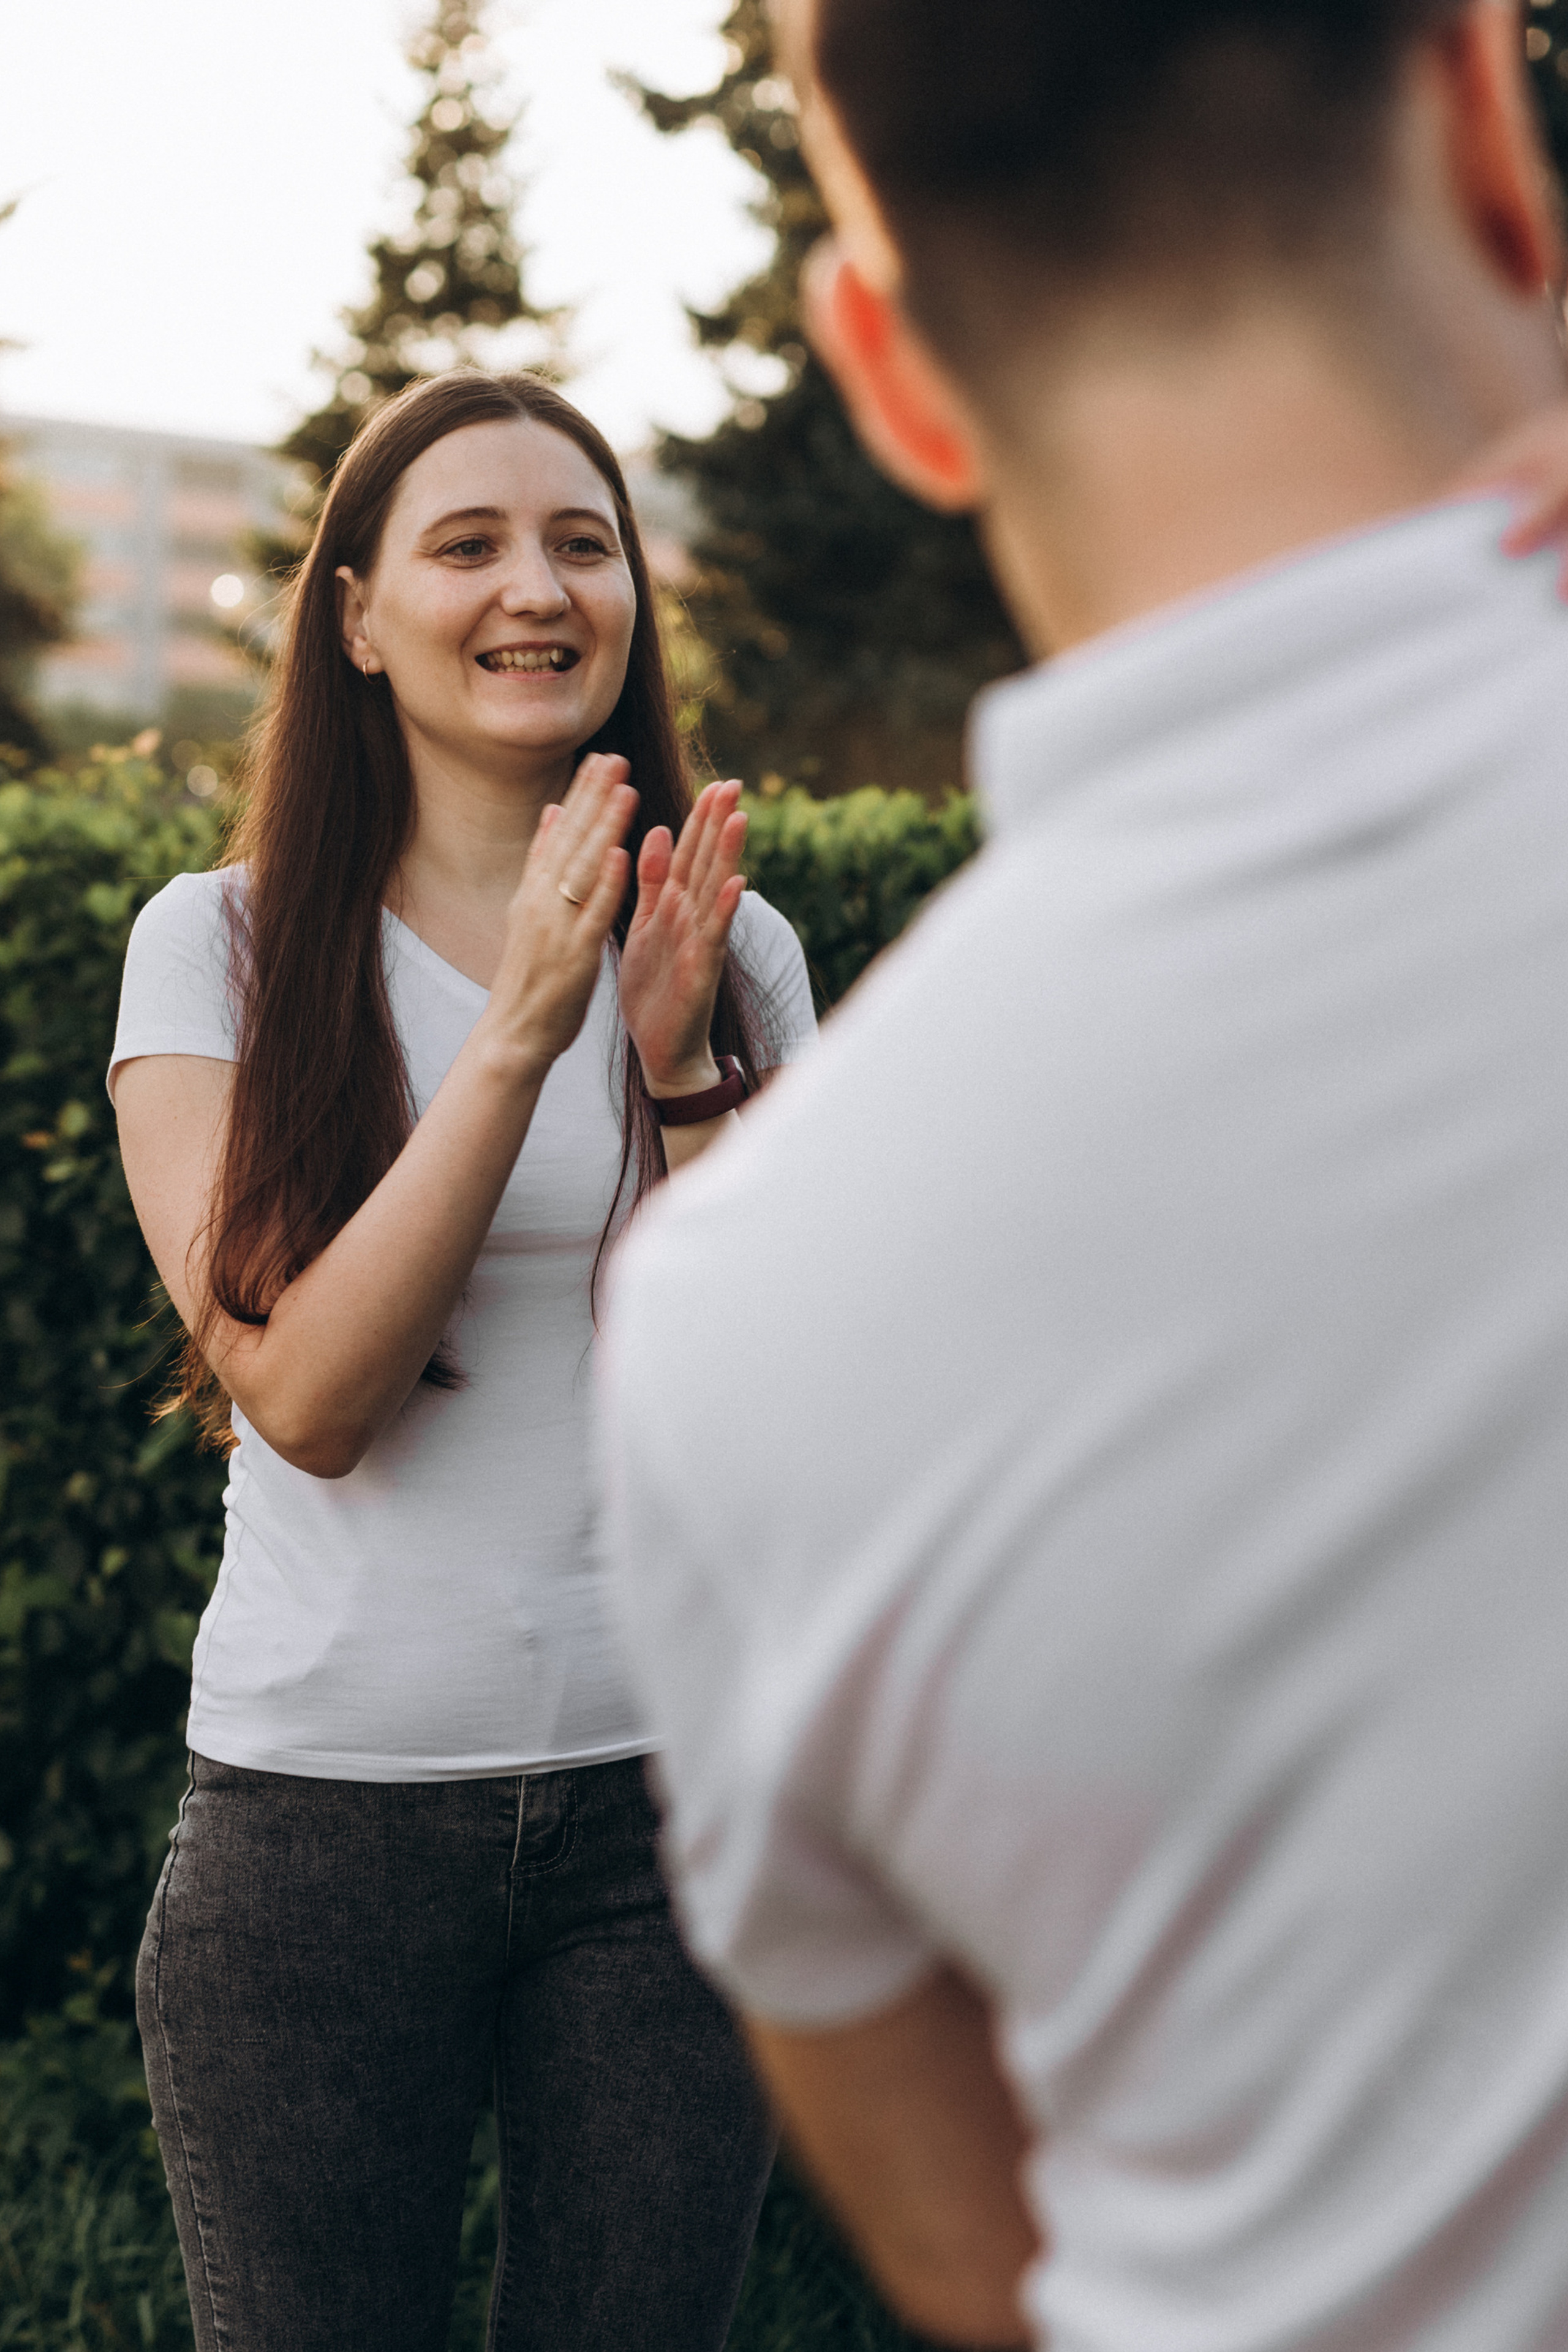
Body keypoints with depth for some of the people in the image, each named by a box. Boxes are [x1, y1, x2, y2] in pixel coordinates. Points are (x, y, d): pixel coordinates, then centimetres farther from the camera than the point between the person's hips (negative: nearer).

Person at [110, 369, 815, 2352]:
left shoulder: (738, 954, 5)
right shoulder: (223, 945, -3)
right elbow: (305, 1395, -14)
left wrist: (682, 1062, -14)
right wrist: (524, 1032, -20)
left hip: (664, 1787, 2)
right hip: (322, 1806, -2)